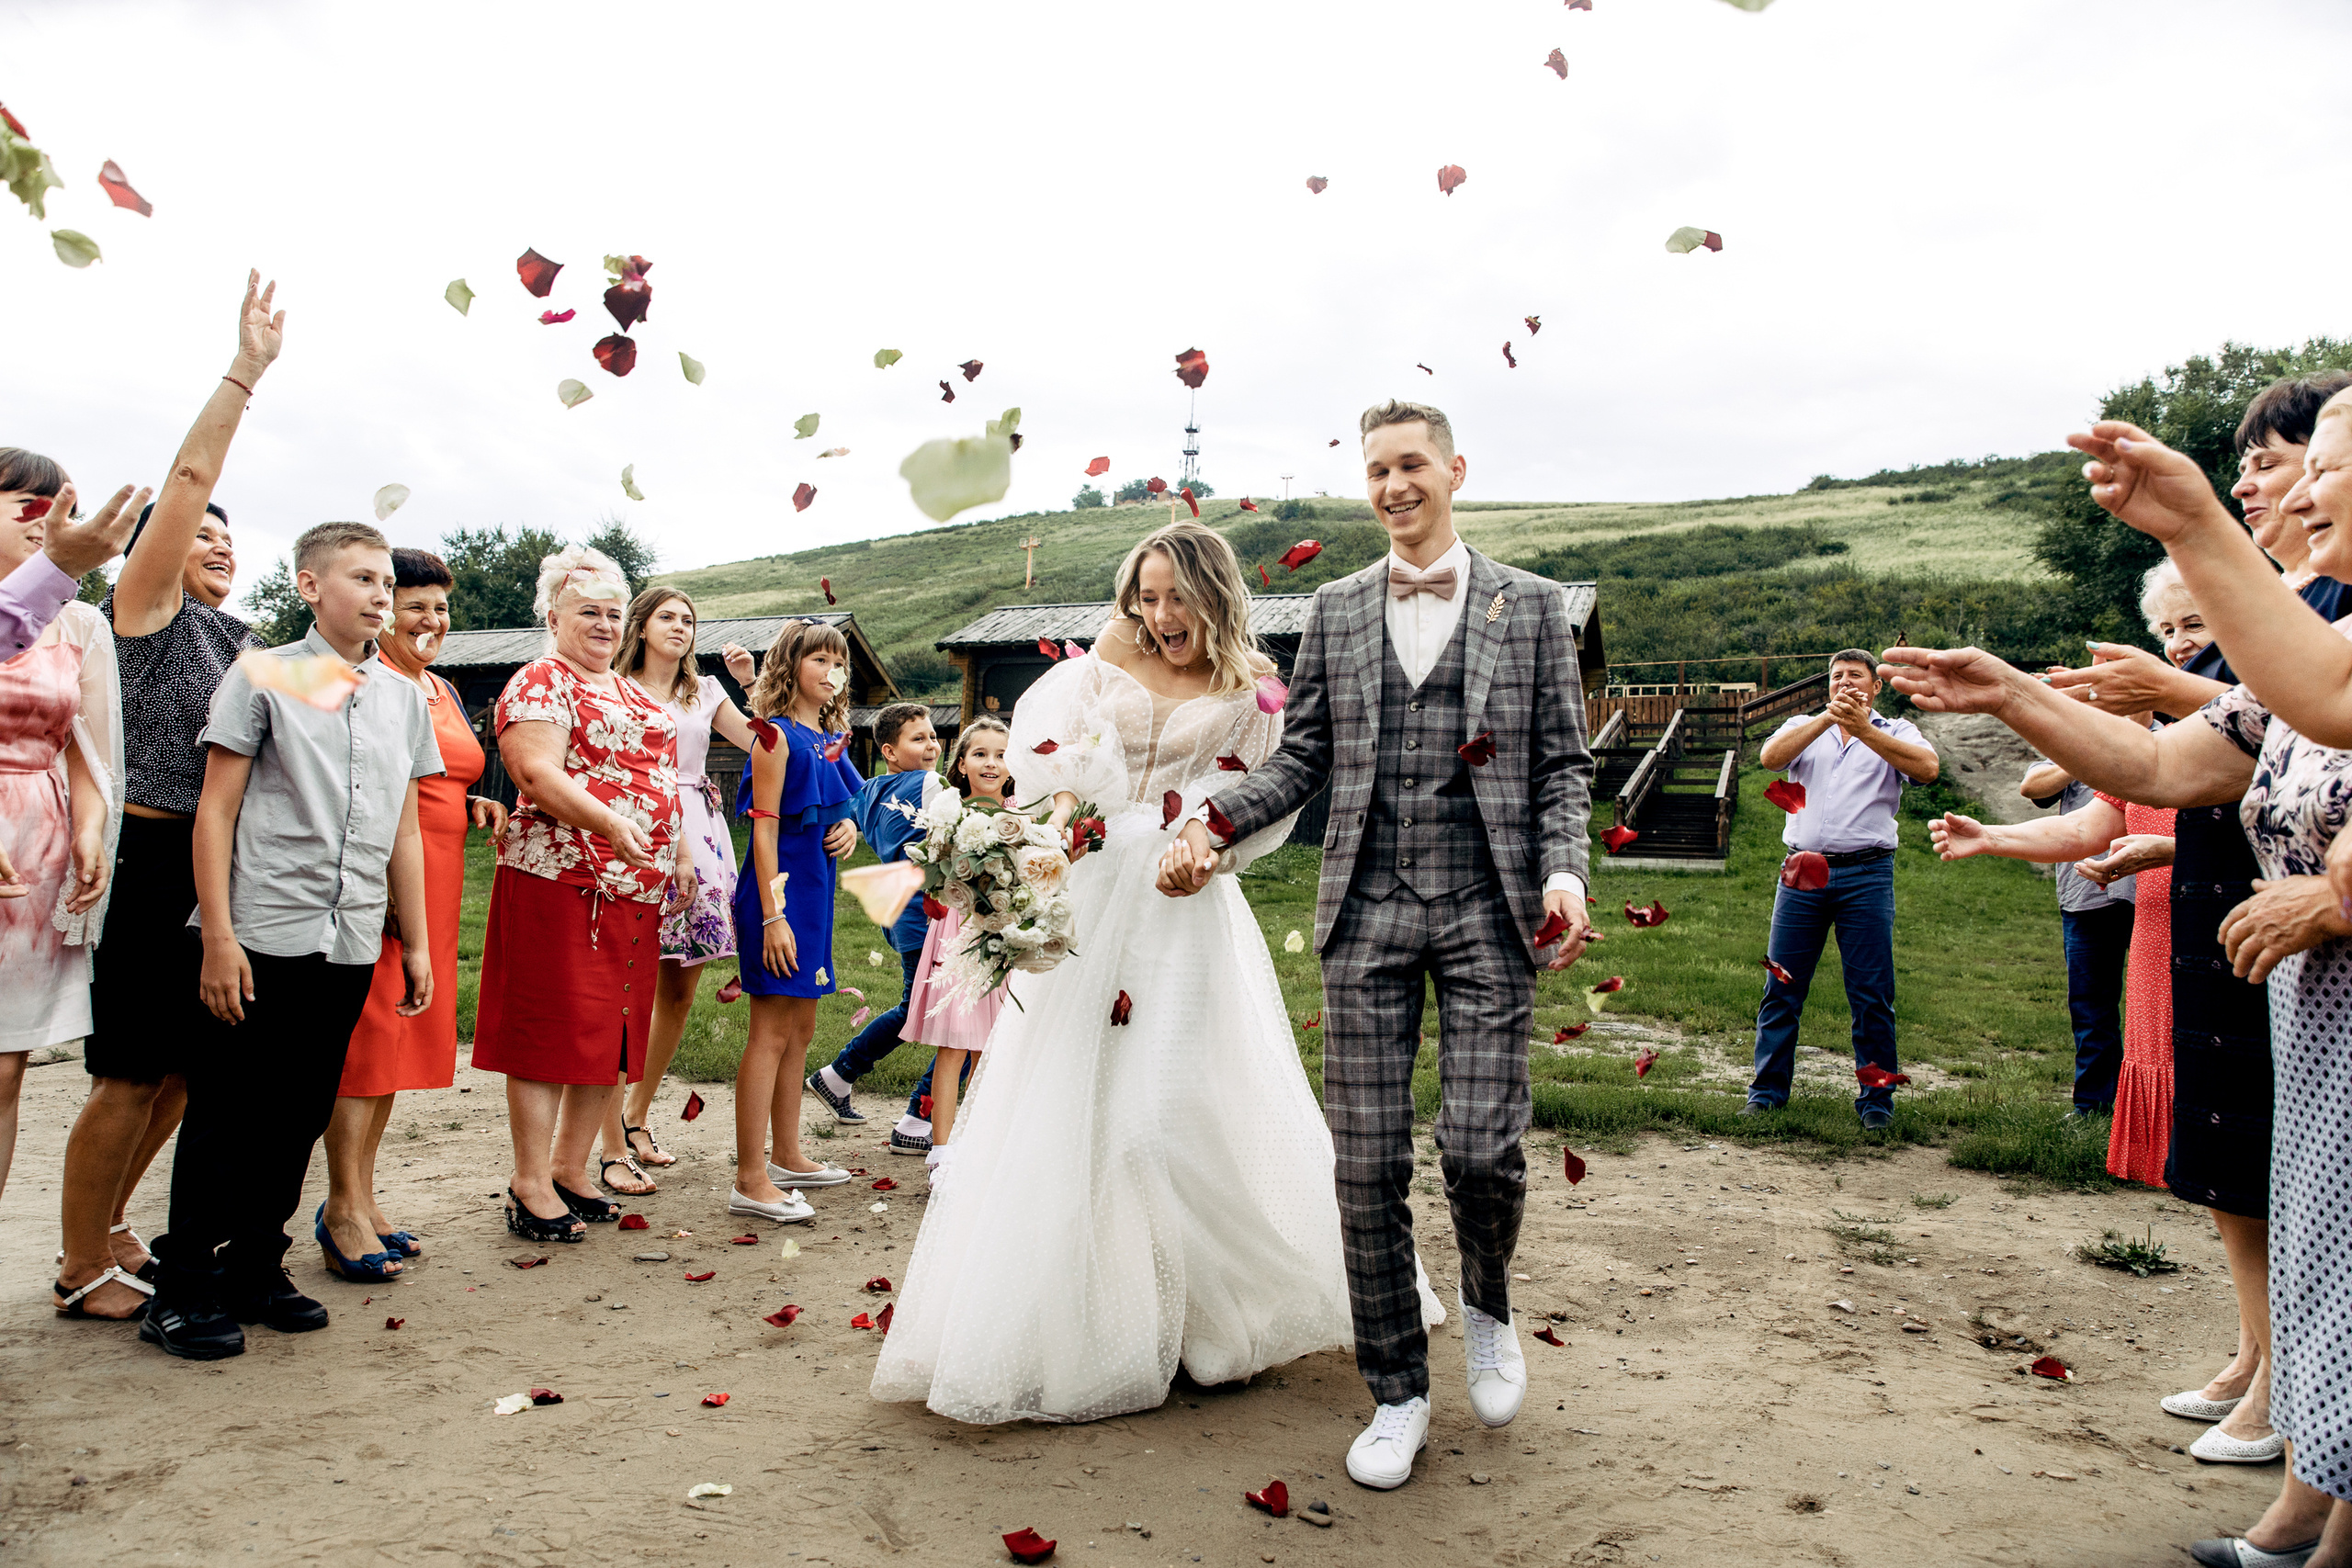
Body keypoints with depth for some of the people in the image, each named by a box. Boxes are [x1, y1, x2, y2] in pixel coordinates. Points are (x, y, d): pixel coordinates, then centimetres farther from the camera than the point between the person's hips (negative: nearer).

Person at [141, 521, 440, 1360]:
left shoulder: (405, 698, 12)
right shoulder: (262, 676, -1)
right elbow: (215, 810, -4)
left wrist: (416, 941, 14)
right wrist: (218, 935, -10)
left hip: (350, 945, 4)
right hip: (260, 939, -4)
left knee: (300, 1119, 11)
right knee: (225, 1117, 3)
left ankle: (255, 1269, 24)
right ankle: (185, 1291, 15)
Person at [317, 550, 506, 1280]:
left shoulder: (444, 692, 19)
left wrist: (478, 805, 9)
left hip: (435, 882, 8)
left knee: (404, 1030, 10)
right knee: (366, 1029, -6)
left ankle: (360, 1196, 20)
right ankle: (343, 1210, 1)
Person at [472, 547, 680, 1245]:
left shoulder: (632, 694, 22)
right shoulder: (540, 682, -4)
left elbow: (658, 780, 26)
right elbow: (538, 773, -18)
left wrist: (678, 854, 16)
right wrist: (611, 824, -30)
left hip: (636, 888, 8)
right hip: (561, 880, -8)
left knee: (611, 1031, 10)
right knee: (552, 1029, -4)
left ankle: (570, 1169, 21)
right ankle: (530, 1185, 4)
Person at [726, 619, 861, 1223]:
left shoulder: (831, 739, 13)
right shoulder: (778, 736, -11)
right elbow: (765, 828, -16)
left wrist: (849, 825, 2)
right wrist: (772, 915, -20)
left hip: (815, 890, 9)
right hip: (777, 891, -9)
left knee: (800, 1028, 15)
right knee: (771, 1032, -8)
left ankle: (787, 1156, 26)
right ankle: (751, 1180, -4)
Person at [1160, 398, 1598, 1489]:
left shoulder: (1529, 606, 6)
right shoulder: (1335, 610, 11)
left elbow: (1563, 763, 5)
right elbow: (1303, 758, 11)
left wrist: (1565, 871, -11)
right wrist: (1210, 823, -3)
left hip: (1488, 909, -1)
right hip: (1368, 910, 2)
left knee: (1482, 1149, -6)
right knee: (1367, 1163, 3)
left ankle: (1487, 1307, 29)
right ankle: (1397, 1391, 20)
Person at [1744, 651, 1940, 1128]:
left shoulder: (1895, 733, 11)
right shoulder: (1803, 727, 15)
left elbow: (1928, 768, -11)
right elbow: (1769, 756, -7)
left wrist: (1863, 730, -17)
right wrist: (1827, 718, -17)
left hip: (1866, 874, -1)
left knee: (1872, 996, 1)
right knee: (1781, 988, 3)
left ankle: (1876, 1101, 12)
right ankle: (1767, 1092, 13)